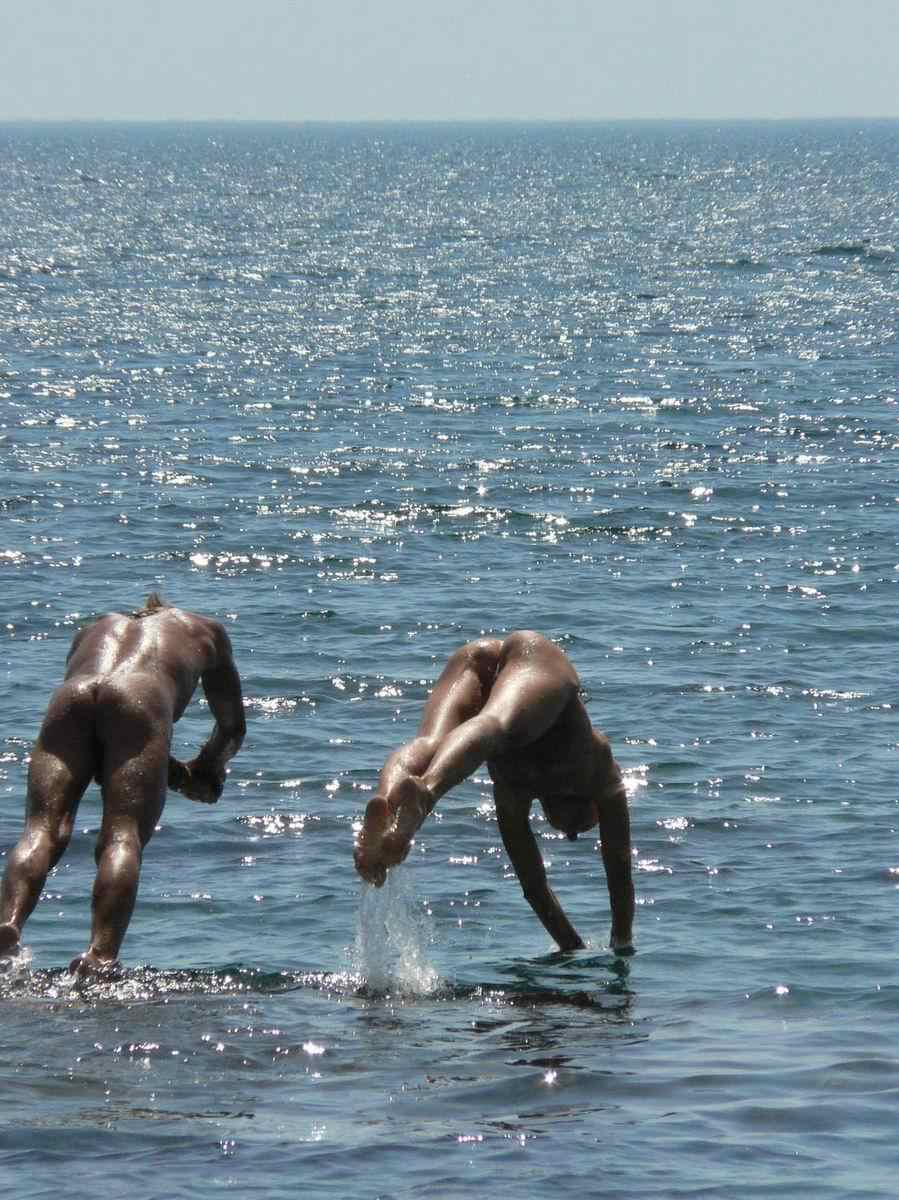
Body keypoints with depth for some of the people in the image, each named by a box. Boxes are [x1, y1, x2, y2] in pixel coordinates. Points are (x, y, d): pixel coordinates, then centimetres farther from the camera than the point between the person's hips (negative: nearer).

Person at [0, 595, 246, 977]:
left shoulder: (94, 629, 45)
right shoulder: (204, 630, 40)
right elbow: (233, 726, 44)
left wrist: (173, 773, 42)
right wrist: (206, 770, 62)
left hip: (71, 696, 2)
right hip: (141, 699, -2)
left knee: (44, 828, -6)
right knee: (123, 835, -10)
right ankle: (101, 955, -30)